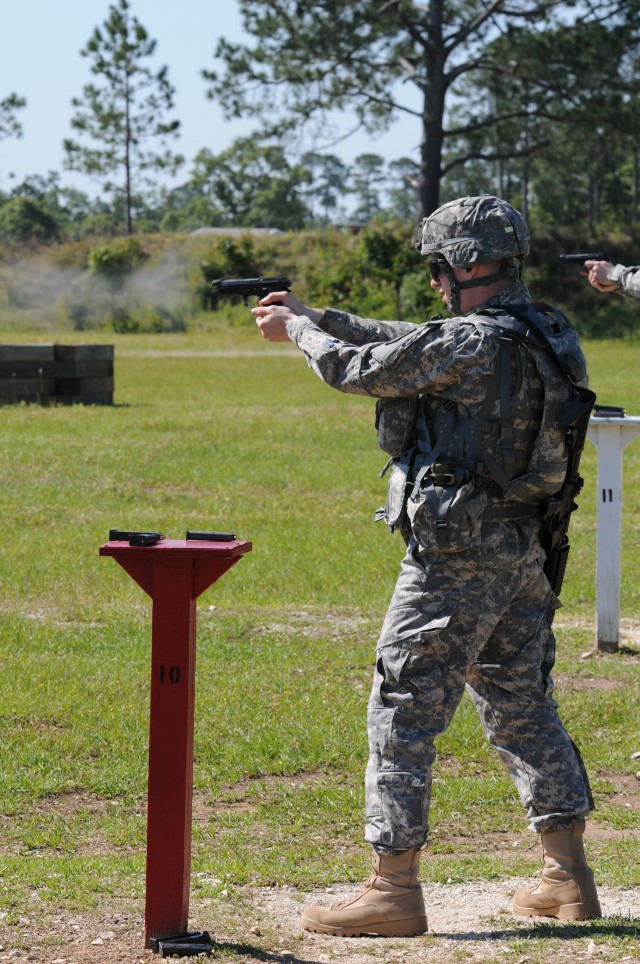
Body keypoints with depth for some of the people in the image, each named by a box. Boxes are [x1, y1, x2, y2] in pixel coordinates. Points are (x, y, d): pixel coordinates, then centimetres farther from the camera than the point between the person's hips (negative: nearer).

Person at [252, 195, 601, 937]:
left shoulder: (473, 343, -18)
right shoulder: (543, 337, 11)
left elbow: (360, 371, -10)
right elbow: (406, 344, 20)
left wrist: (298, 330, 8)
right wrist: (313, 315, 22)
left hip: (456, 560, -9)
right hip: (525, 555, 9)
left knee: (403, 711, -2)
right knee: (522, 707, 16)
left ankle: (393, 890, -1)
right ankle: (569, 878, 19)